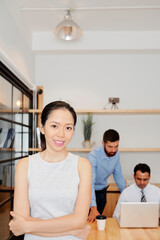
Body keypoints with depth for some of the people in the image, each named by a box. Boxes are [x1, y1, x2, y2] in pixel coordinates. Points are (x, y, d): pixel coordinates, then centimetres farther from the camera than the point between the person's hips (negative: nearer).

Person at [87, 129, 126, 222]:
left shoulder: (116, 154, -11)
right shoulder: (94, 156, -30)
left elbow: (118, 176, 2)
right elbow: (90, 182, -37)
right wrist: (93, 207, -45)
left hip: (102, 191, 5)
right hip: (89, 191, -5)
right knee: (90, 219, 2)